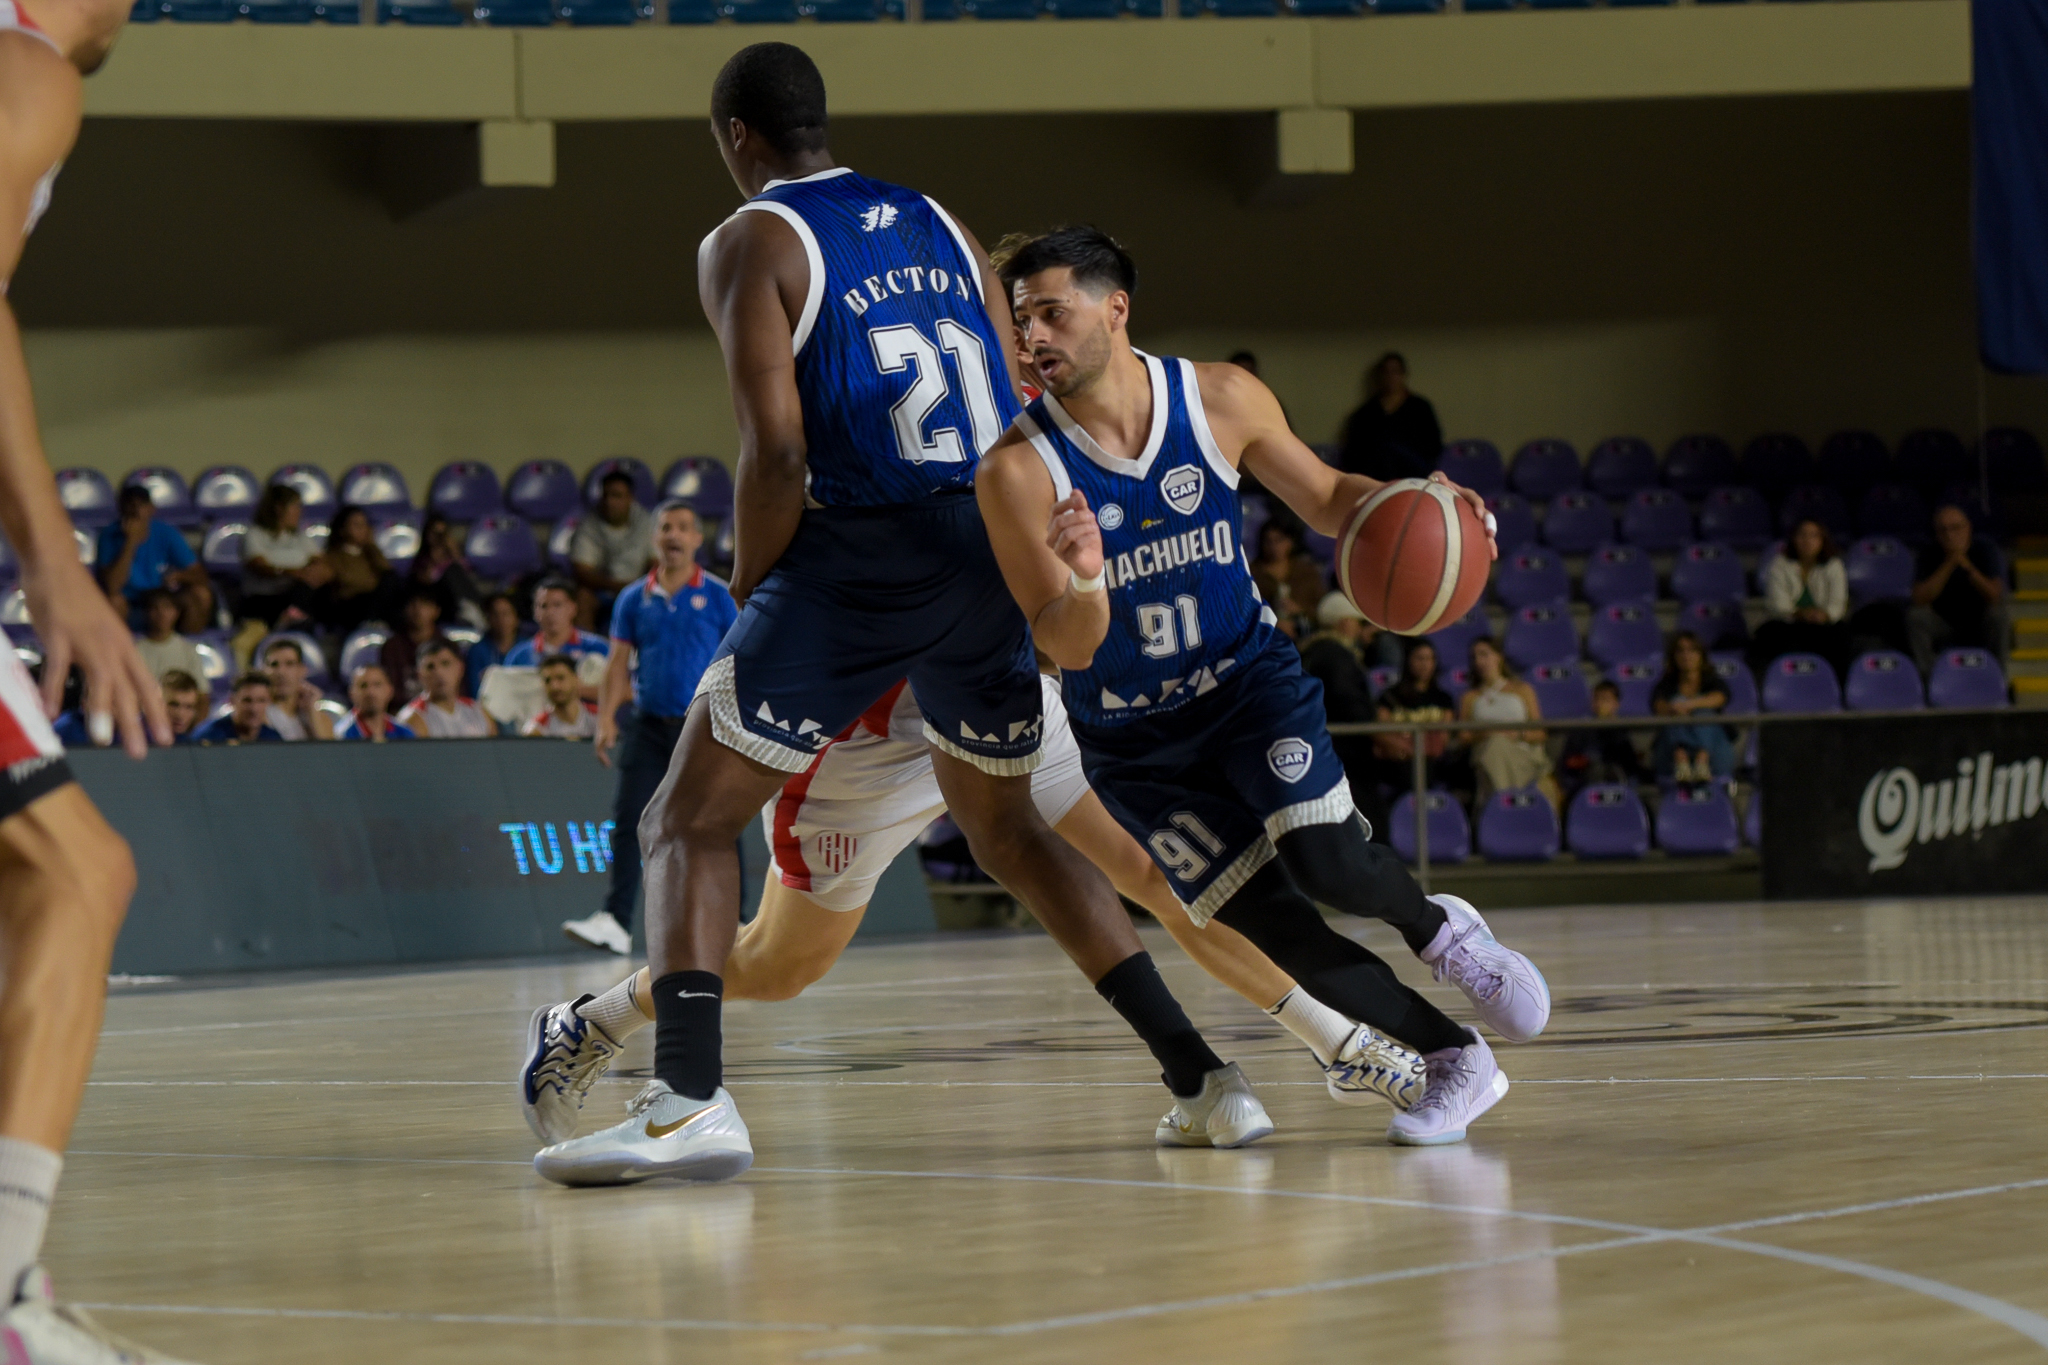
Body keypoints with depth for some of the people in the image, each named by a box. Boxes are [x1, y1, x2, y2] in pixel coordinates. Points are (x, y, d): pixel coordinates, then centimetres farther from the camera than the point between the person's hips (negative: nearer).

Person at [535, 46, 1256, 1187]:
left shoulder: (751, 244, -1)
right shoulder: (940, 225, 17)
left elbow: (778, 455, -12)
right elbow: (1023, 422, 12)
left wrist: (750, 596, 1)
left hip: (859, 557, -6)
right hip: (994, 554, 6)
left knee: (690, 821, 2)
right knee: (1007, 826, 25)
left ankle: (689, 1100, -20)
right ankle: (1202, 1075, 16)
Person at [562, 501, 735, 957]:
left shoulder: (719, 598, 1)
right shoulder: (634, 600, 9)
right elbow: (619, 664, 7)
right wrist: (606, 719, -5)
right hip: (648, 726, 2)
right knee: (628, 818, -10)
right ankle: (615, 921, -14)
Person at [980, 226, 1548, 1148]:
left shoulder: (1220, 401, -10)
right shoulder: (1018, 471, -19)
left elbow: (1325, 499, 6)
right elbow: (1064, 648, -20)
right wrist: (1085, 585, -43)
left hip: (1249, 682, 1)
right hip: (1134, 743, 0)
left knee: (1326, 861, -23)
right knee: (1274, 929, -8)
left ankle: (1438, 929, 10)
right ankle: (1455, 1062, 9)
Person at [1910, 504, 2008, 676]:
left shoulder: (1984, 552, -10)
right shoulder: (1929, 556, -8)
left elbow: (1995, 597, -23)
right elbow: (1920, 599, -21)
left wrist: (1967, 565, -32)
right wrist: (1949, 564, -26)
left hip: (1979, 627, -1)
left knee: (1997, 613, -31)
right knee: (1915, 615, -26)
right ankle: (1927, 674, -18)